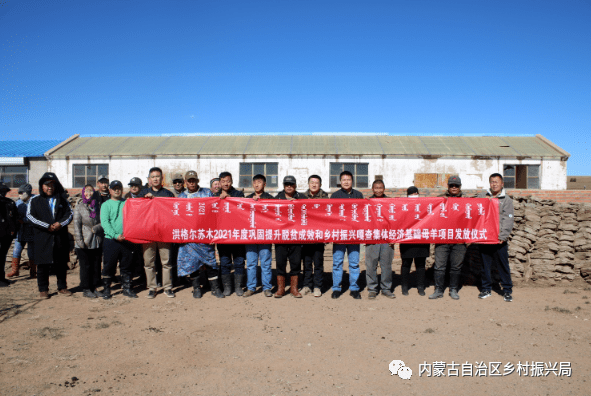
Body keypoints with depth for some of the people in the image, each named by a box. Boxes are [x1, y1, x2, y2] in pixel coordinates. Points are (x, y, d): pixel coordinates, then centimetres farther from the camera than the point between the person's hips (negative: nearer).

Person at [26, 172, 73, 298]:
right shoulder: (34, 200, 6)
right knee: (43, 264, 2)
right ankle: (43, 289, 13)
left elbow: (69, 214, 8)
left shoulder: (62, 199, 13)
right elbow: (30, 216, -4)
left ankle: (62, 288, 19)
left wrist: (60, 223, -11)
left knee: (62, 264, 8)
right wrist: (47, 226, -13)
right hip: (42, 238, -2)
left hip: (61, 238, 2)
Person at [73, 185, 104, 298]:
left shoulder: (97, 206, 8)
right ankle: (86, 289, 12)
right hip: (84, 243, -3)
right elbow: (76, 224, -5)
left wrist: (96, 228, -15)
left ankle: (93, 287, 19)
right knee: (85, 266, 2)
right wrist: (79, 240, -12)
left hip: (96, 242, 3)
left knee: (96, 265, 8)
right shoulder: (79, 207, 0)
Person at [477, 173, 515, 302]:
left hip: (499, 238, -2)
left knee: (503, 265, 1)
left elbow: (508, 220, -2)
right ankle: (486, 289, 19)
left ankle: (507, 290, 12)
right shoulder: (482, 196, 12)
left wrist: (503, 236, -13)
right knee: (485, 264, 8)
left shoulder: (507, 200, 5)